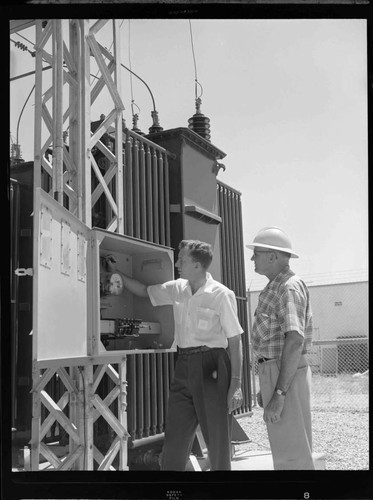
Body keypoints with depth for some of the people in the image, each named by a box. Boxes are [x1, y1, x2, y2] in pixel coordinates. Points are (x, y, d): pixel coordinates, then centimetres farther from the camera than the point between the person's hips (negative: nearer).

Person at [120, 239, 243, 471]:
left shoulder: (221, 294, -10)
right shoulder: (177, 289, 6)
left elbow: (235, 341, -9)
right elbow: (143, 290, 22)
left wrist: (236, 384, -11)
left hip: (212, 368, -5)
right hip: (184, 365, 6)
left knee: (218, 440, 6)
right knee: (174, 441, 10)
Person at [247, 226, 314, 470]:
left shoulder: (290, 287, -15)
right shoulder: (275, 288, 17)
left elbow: (295, 341, -24)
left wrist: (279, 394, -26)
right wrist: (267, 386, 21)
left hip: (287, 376, -10)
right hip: (275, 372, 10)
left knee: (291, 452, -4)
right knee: (285, 448, 17)